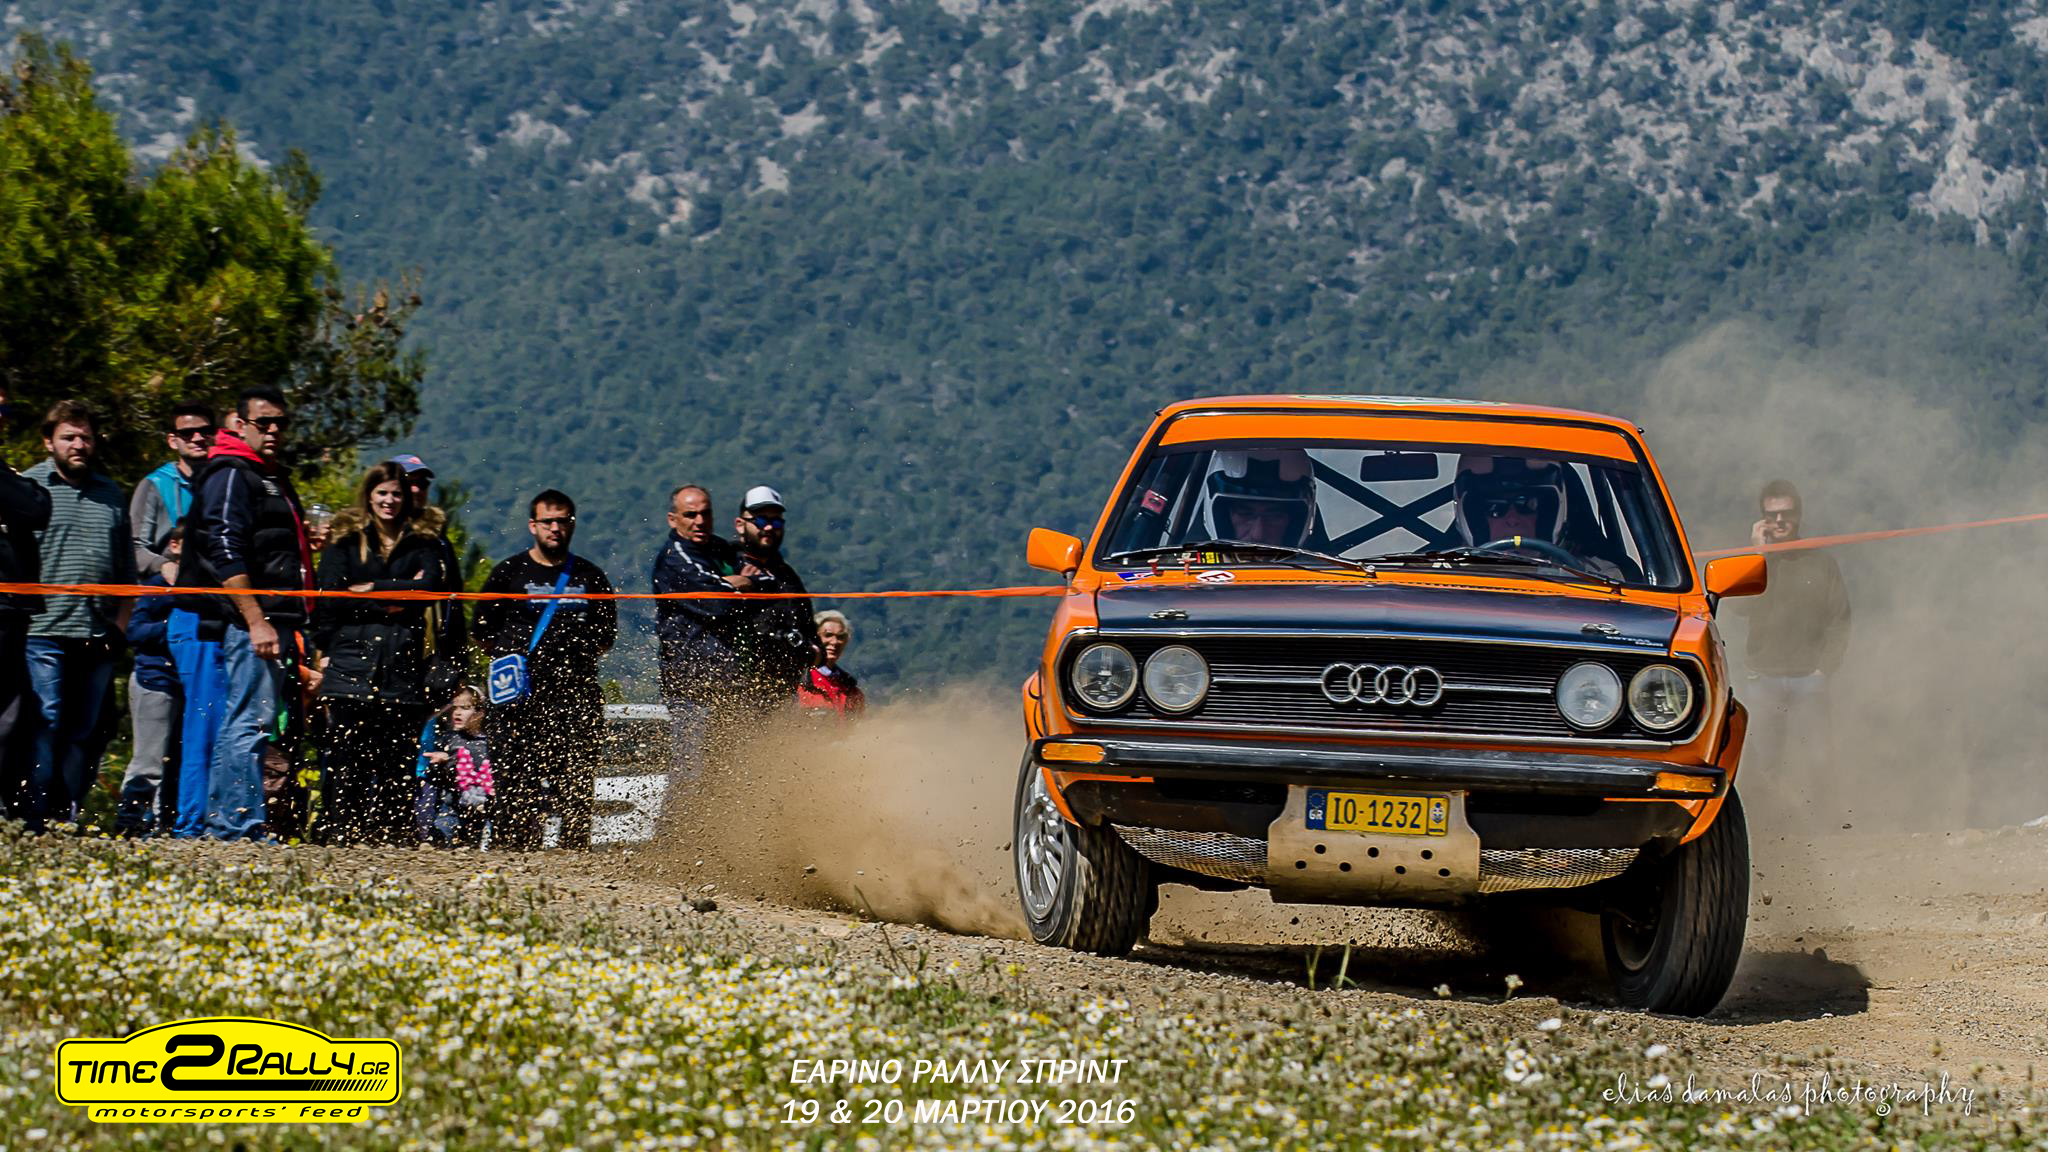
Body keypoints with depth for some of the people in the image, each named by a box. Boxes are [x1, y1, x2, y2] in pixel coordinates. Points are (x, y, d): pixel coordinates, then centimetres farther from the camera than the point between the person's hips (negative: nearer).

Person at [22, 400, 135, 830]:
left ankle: (68, 818, 10)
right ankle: (37, 820, -9)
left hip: (97, 634, 5)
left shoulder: (111, 495, 17)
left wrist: (120, 623, 10)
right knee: (45, 726, -10)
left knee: (85, 731, 5)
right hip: (43, 633, -5)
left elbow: (127, 569, 20)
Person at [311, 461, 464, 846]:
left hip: (404, 660, 0)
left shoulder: (423, 543, 13)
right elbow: (331, 598, 3)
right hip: (351, 657, 0)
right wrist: (390, 606, -4)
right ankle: (342, 828, -6)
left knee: (397, 754, -3)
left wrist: (371, 589, -6)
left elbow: (429, 585, -4)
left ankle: (394, 832, 0)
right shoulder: (346, 541, 12)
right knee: (346, 751, -7)